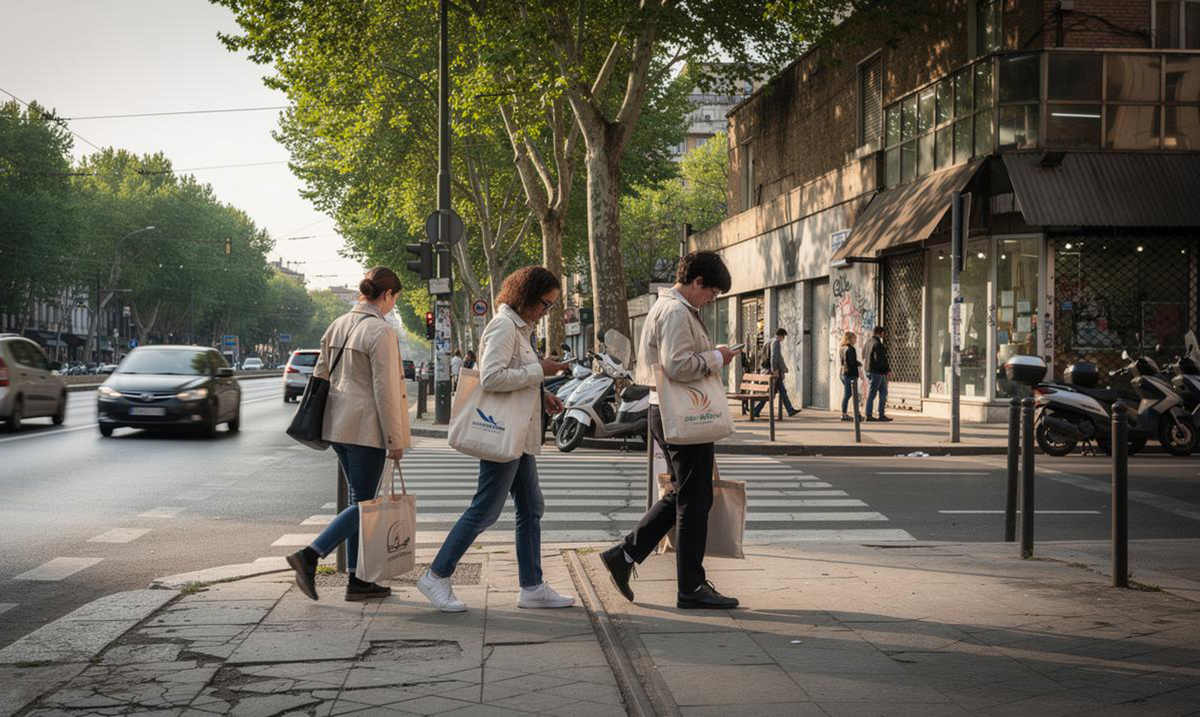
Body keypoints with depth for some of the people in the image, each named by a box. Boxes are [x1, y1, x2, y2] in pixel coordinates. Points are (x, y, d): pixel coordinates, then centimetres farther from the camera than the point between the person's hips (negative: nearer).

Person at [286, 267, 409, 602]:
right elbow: (385, 389, -16)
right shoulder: (381, 332, -14)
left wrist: (318, 422, 23)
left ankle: (358, 580, 15)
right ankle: (309, 556, -14)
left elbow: (321, 373, 16)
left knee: (358, 500, 14)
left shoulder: (338, 325, 11)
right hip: (365, 426, -9)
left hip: (337, 423, 9)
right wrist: (395, 440, -11)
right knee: (363, 504, -2)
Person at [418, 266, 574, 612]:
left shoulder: (519, 328, 17)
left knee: (531, 509, 11)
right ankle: (436, 576, 3)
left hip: (519, 436, 10)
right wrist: (539, 371, -19)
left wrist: (542, 396, 9)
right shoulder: (503, 326, -14)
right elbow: (491, 378, -25)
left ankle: (532, 587, 16)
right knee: (485, 509, -6)